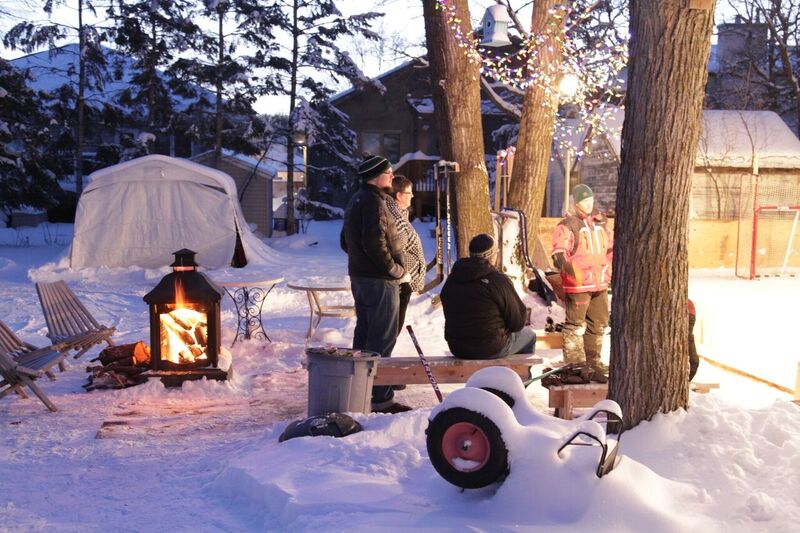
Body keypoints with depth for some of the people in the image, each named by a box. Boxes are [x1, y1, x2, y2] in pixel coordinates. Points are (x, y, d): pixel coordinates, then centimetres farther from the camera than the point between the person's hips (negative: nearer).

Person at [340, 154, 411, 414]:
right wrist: (396, 270, -15)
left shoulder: (355, 201, 15)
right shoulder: (374, 202, -17)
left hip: (359, 277, 10)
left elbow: (345, 241, 21)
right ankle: (379, 398, -4)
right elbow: (375, 244, -26)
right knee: (382, 340, -6)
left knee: (364, 334, 17)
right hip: (379, 281, -10)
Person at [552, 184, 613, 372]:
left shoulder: (599, 223, 15)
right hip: (578, 284, -8)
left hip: (600, 283, 8)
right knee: (575, 324, -3)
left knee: (599, 323, 16)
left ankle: (592, 359, 28)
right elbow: (559, 251, -18)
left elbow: (610, 246, 28)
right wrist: (565, 264, -37)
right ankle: (574, 362, 4)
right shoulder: (568, 225, -8)